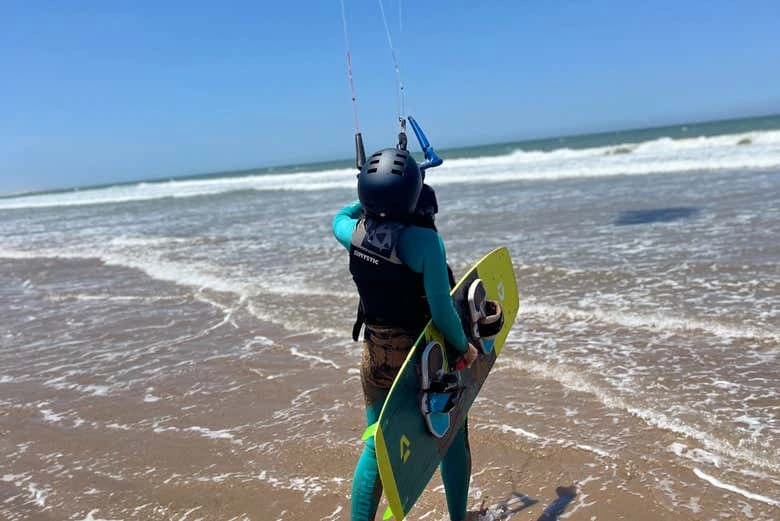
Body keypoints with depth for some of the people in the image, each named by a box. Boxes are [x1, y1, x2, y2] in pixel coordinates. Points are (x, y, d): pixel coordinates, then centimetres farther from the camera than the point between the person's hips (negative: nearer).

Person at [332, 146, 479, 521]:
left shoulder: (355, 232, -7)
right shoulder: (422, 239, -23)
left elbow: (340, 217, 19)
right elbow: (442, 310, -23)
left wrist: (375, 197, 24)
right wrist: (464, 346, -8)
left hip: (376, 355, 5)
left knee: (375, 449, 16)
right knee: (452, 438, 19)